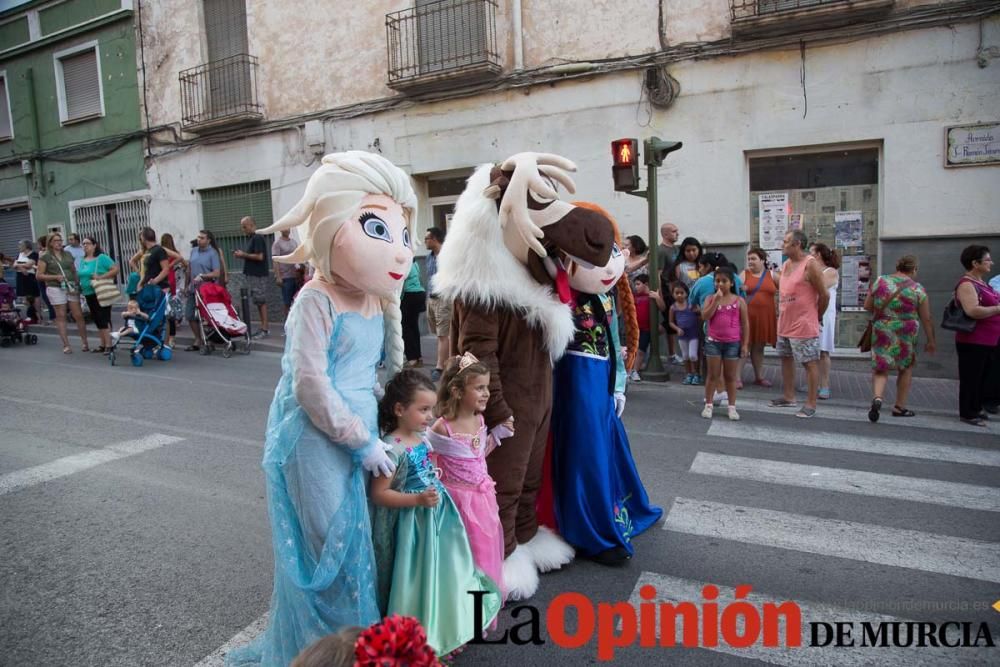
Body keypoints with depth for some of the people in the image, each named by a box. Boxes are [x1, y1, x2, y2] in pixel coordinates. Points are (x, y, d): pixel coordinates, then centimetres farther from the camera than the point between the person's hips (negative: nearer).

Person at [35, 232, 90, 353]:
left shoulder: (68, 254, 13)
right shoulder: (45, 257, 1)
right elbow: (38, 275, 0)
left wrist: (77, 283, 2)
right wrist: (55, 277, -13)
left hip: (71, 287, 3)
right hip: (55, 289, -3)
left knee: (78, 315, 0)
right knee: (61, 316, 2)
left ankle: (84, 342, 9)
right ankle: (66, 345, 6)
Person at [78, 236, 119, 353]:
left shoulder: (102, 258, -8)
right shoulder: (83, 260, 13)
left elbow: (115, 269, -16)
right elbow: (81, 275, 24)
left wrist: (101, 277, -22)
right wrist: (79, 287, 9)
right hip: (89, 294, 8)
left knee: (104, 319, -8)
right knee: (97, 320, 12)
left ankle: (108, 345, -6)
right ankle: (103, 345, 19)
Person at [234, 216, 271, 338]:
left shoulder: (257, 238, -12)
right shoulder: (250, 238, 16)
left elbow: (259, 256, -21)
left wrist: (244, 255, -12)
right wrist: (241, 256, 6)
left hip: (258, 275, -9)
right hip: (252, 274, 9)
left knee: (261, 301, -6)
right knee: (258, 302, 10)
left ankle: (265, 329, -4)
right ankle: (262, 327, 15)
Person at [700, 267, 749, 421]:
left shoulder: (739, 301, -1)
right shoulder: (710, 299, 1)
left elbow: (745, 324, 1)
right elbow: (705, 316, -14)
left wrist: (745, 344, -2)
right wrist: (716, 300, -18)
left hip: (733, 343, 0)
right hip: (713, 341, 0)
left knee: (731, 376, 8)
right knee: (713, 375, 6)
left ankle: (732, 407, 16)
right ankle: (708, 405, 14)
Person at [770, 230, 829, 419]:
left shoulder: (810, 264, -15)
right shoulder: (786, 264, 10)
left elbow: (824, 295, -12)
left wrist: (815, 317, -1)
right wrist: (781, 314, 12)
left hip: (804, 326, -9)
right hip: (784, 324, 9)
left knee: (810, 363, 0)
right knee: (786, 359, 17)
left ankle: (810, 404, 5)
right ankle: (788, 397, 30)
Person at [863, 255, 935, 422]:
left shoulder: (880, 281, -1)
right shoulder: (917, 289, -5)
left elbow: (867, 306, 5)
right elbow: (926, 318, -1)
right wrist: (931, 341, 9)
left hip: (881, 332, 1)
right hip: (906, 335, -1)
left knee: (880, 368, 6)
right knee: (906, 369, 17)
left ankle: (877, 397, -20)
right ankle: (900, 407, 23)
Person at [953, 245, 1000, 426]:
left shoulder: (982, 282, 13)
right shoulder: (967, 285, -17)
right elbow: (973, 311, -30)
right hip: (973, 342, -9)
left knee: (984, 377, 18)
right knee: (971, 378, 1)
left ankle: (976, 409, 30)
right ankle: (967, 414, 11)